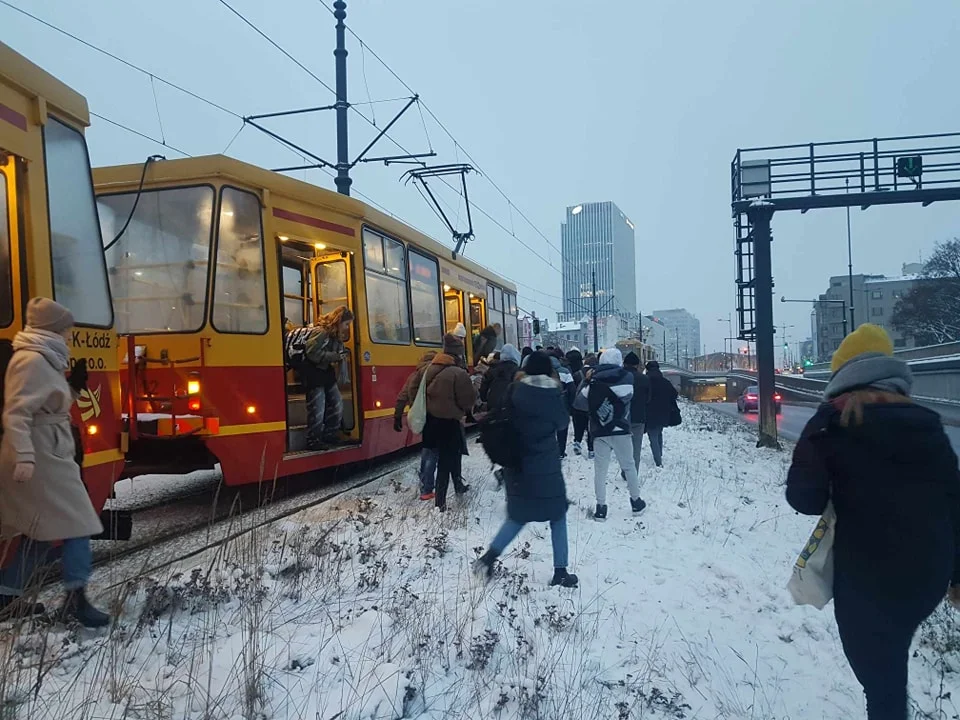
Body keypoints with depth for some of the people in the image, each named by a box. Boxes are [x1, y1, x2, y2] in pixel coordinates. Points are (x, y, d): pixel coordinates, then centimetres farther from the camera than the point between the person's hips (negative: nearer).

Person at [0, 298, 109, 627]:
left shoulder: (44, 360, 15)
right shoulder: (32, 361, -16)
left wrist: (75, 386, 7)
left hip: (48, 457, 10)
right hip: (41, 460, -10)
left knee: (41, 531, 15)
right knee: (76, 524, -6)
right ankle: (75, 599, -1)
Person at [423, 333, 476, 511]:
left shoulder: (431, 369, 0)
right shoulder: (459, 373, -21)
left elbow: (424, 393, 9)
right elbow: (468, 401, -16)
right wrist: (474, 392, 3)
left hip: (432, 419, 7)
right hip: (449, 422, -7)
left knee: (451, 454, 26)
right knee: (447, 460, 2)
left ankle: (458, 485, 45)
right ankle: (440, 502, 5)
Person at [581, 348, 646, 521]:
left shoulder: (593, 380, 1)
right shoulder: (626, 377, -3)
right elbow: (627, 396, -11)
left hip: (599, 431, 1)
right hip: (620, 430, -1)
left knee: (600, 469, 7)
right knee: (629, 466, 14)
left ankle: (601, 507, 5)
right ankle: (636, 501, 25)